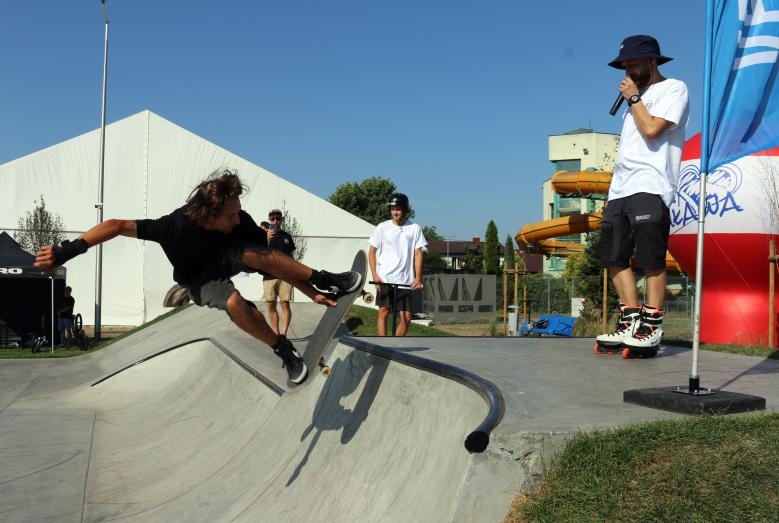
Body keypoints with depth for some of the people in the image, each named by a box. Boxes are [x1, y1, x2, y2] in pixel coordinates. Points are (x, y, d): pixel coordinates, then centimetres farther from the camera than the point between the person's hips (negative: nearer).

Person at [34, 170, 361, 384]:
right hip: (199, 281, -2)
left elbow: (273, 261, -19)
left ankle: (326, 280, -25)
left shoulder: (241, 222, -28)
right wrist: (67, 251, -45)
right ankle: (285, 352, -18)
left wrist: (312, 293, -22)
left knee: (252, 254, -35)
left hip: (224, 259, 2)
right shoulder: (177, 226, -38)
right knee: (235, 303, -36)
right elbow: (117, 226, -37)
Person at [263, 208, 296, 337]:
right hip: (269, 275, -1)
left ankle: (283, 334, -11)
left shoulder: (286, 236, 11)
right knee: (271, 305, 2)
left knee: (285, 304, -9)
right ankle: (275, 334, 10)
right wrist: (267, 239, -23)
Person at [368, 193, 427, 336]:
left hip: (405, 280, 1)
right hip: (385, 278, 0)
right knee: (383, 312, -2)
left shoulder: (414, 228, 2)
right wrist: (374, 274, -4)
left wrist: (418, 277, -8)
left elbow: (418, 253, 2)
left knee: (407, 317, 0)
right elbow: (372, 251, 7)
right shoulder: (382, 227, 2)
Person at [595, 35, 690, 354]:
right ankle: (630, 323, 8)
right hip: (620, 189, 9)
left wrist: (633, 98, 1)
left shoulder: (674, 88, 4)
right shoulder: (638, 96, 28)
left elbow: (652, 128, -12)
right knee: (613, 256, 3)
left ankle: (651, 328, -7)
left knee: (651, 258, -11)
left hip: (649, 187, -8)